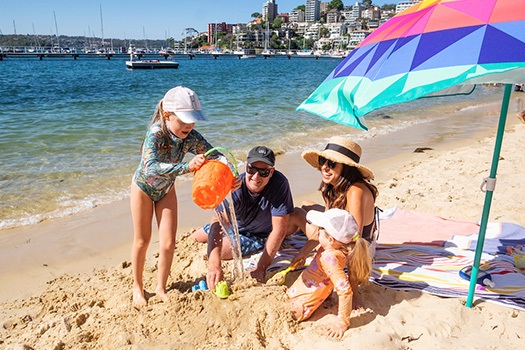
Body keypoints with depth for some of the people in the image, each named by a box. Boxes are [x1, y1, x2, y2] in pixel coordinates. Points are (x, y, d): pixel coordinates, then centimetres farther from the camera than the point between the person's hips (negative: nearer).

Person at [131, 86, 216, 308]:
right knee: (142, 241, 10)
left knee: (168, 243, 1)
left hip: (166, 189, 3)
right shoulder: (156, 134, -36)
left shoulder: (191, 137, -24)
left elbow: (215, 156, -25)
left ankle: (161, 288, 23)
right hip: (143, 187, -3)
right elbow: (151, 167, -51)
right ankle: (137, 287, 32)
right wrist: (187, 167, -63)